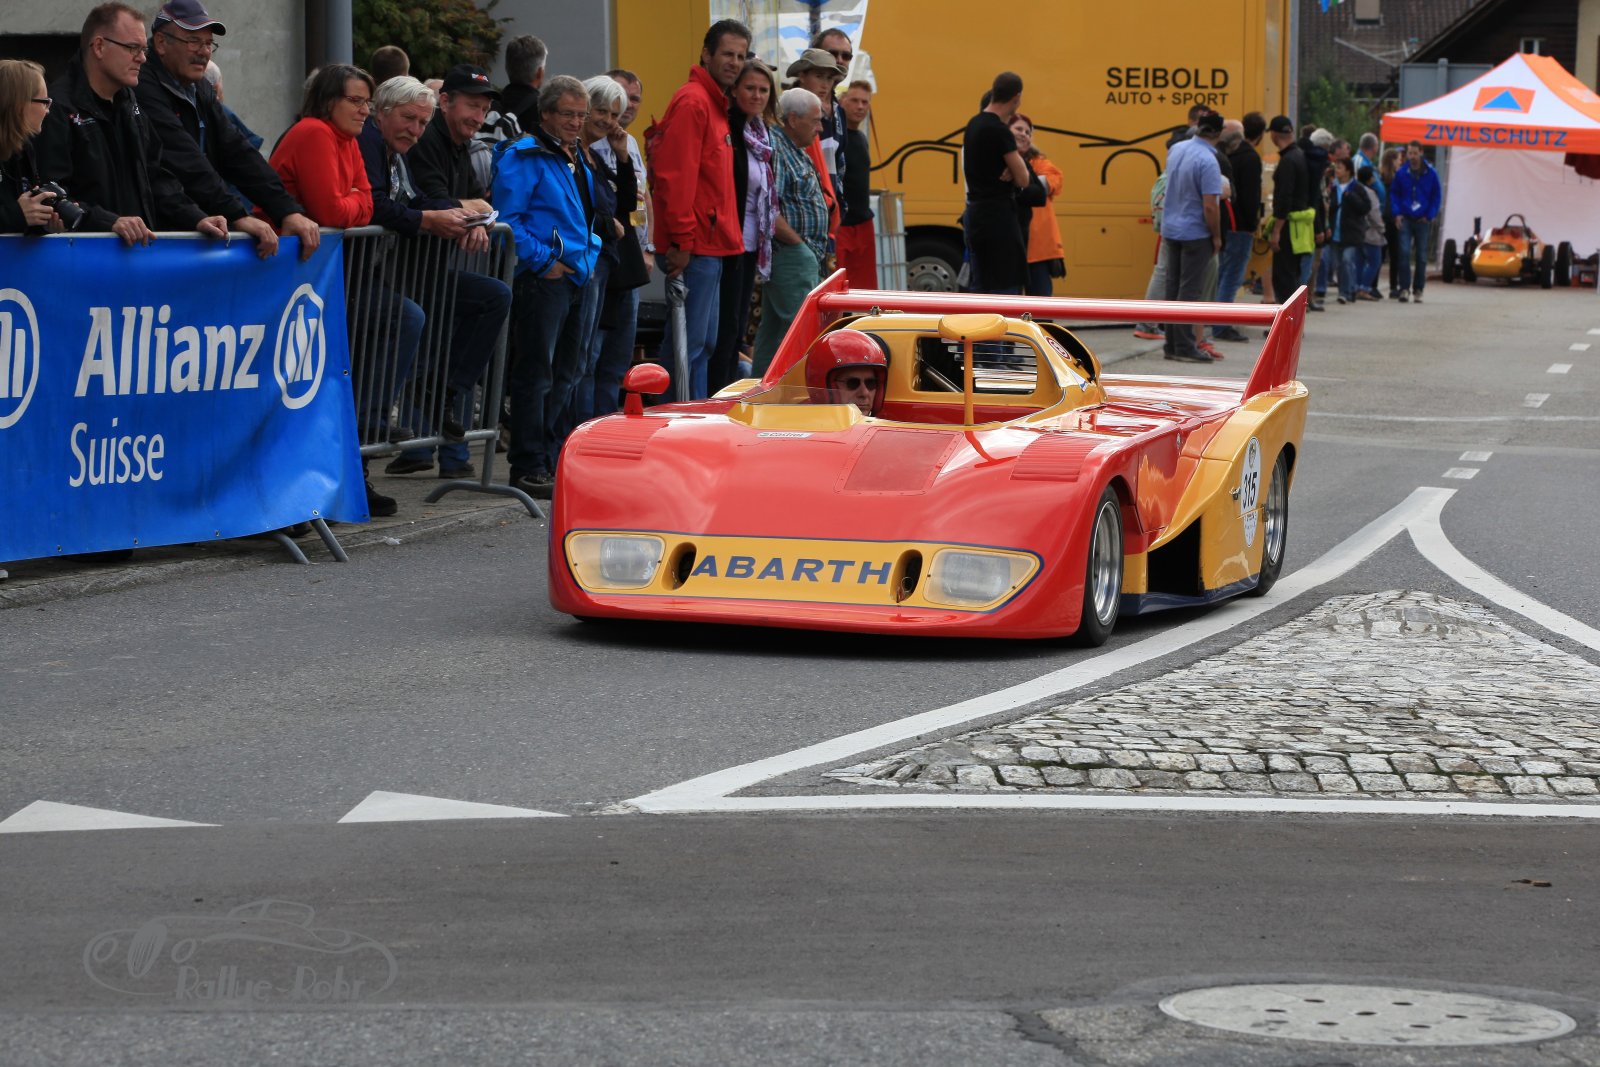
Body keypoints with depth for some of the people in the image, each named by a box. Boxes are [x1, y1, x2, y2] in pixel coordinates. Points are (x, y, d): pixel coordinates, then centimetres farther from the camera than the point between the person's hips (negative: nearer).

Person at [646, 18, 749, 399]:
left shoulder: (715, 104, 19)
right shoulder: (692, 102, -12)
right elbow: (675, 175, -20)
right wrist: (682, 240, -22)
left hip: (709, 246, 10)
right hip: (694, 248, -10)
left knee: (705, 343, 14)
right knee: (689, 344, -8)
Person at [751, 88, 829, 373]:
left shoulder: (795, 151, 18)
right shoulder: (773, 149, -15)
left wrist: (815, 251, 14)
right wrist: (798, 243, -15)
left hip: (804, 256, 11)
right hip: (791, 255, -11)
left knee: (773, 331, 13)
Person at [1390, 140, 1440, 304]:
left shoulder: (1431, 173, -1)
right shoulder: (1402, 173, 0)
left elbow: (1437, 196, 5)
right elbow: (1394, 193, 8)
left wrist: (1430, 216, -3)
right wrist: (1397, 214, -3)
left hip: (1423, 221, 0)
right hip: (1405, 220, 0)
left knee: (1421, 256, 4)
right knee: (1404, 252, -12)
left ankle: (1418, 290, 11)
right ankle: (1404, 288, -9)